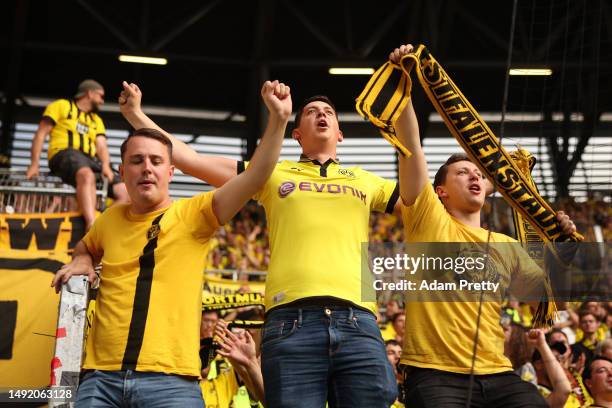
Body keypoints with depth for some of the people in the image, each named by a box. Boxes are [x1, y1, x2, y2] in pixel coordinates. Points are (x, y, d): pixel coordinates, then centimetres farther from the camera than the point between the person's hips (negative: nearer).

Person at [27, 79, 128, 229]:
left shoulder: (97, 120, 30)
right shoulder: (61, 106, 14)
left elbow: (101, 145, 13)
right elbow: (41, 134, 6)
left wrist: (106, 165, -11)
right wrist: (35, 164, -8)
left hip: (90, 161, 7)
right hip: (64, 155, -6)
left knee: (125, 192, -15)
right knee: (87, 175, -41)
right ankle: (92, 227, -59)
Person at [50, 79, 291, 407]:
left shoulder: (193, 214, 3)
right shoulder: (111, 219, 14)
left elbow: (253, 177, -10)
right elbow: (86, 247, 36)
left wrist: (278, 118, -19)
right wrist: (81, 262, 14)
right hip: (101, 378, 3)